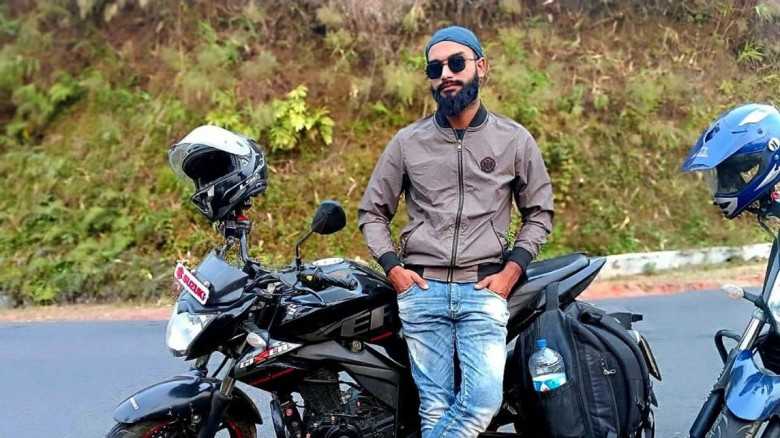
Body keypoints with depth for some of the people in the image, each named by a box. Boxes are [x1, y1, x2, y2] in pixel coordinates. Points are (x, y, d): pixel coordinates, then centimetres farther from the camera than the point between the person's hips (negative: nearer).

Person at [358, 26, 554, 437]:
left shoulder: (514, 139, 6)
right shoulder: (407, 141, 8)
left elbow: (539, 212, 13)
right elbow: (372, 211, 14)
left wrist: (511, 270, 0)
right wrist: (392, 267, 0)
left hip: (484, 289, 0)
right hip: (421, 289, 1)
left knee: (483, 400, -16)